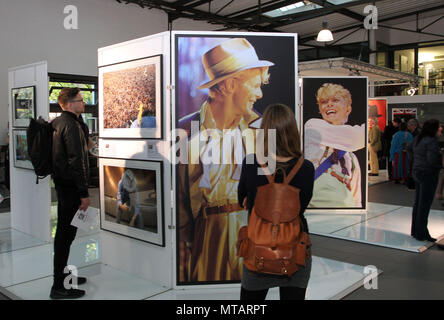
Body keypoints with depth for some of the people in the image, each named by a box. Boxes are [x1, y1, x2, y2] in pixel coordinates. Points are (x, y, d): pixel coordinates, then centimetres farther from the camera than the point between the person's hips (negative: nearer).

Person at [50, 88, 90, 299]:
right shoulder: (71, 125, -17)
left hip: (62, 184, 11)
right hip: (70, 186, -11)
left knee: (64, 232, 18)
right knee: (66, 234, -5)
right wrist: (84, 193, -20)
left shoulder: (58, 123, 13)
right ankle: (59, 287, 2)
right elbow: (76, 161, -21)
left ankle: (63, 276, 31)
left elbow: (84, 135, 22)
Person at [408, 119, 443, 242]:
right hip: (429, 174, -9)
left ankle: (415, 231, 26)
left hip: (417, 172, 9)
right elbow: (432, 159, -29)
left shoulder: (418, 139, 7)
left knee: (418, 203, 16)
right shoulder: (431, 141, -20)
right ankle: (421, 234, 7)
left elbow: (409, 148, 24)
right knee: (424, 205, -1)